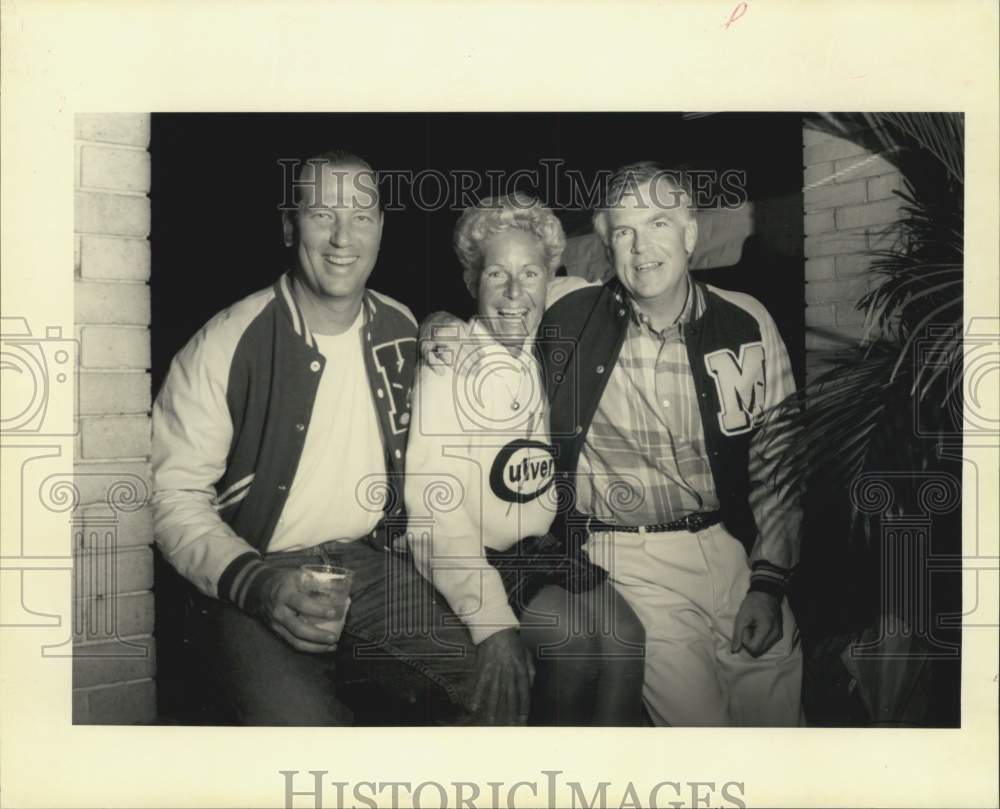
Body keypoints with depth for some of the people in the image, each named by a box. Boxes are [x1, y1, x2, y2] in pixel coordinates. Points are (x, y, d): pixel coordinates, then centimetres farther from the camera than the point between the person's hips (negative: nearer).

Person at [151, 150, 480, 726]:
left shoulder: (404, 332, 4)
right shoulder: (227, 344, -10)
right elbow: (174, 496, -7)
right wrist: (254, 583, -23)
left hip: (372, 563, 4)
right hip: (253, 578, -4)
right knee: (300, 720, -30)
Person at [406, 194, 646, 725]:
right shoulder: (448, 365, -14)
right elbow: (434, 507, -20)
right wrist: (492, 625, -27)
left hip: (539, 547, 6)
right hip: (471, 556, -5)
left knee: (623, 635, -13)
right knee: (573, 642, -21)